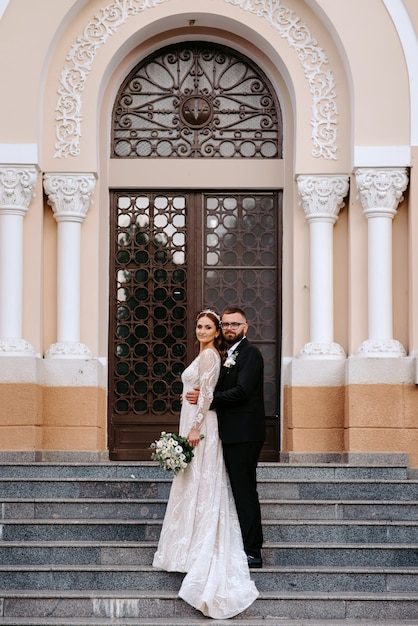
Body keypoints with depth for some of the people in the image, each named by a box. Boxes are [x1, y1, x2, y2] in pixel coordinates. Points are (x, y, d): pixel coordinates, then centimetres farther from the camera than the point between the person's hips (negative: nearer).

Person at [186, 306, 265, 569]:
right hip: (232, 434, 9)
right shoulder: (228, 355, 21)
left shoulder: (250, 353, -7)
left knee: (245, 491, -8)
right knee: (241, 491, 10)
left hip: (244, 435, -9)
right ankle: (248, 549, 14)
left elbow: (241, 391, -18)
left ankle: (253, 552, -5)